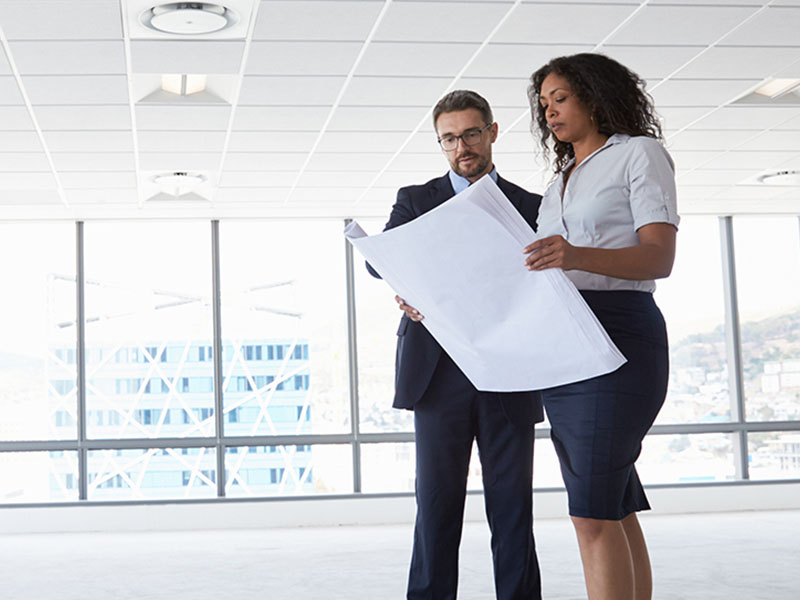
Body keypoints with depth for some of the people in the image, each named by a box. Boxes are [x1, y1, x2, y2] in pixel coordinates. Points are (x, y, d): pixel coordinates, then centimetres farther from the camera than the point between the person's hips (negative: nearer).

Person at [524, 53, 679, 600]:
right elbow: (536, 273, 19)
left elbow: (660, 258, -11)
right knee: (615, 509, 5)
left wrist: (578, 256, -29)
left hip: (618, 334, -7)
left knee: (594, 513, -15)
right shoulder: (560, 184, 23)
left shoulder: (640, 153, 2)